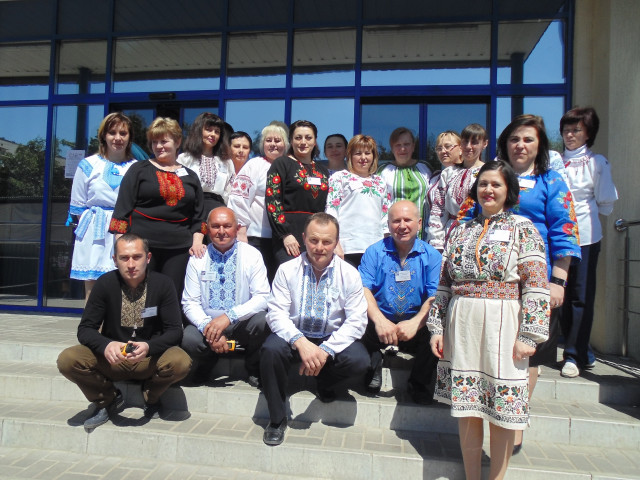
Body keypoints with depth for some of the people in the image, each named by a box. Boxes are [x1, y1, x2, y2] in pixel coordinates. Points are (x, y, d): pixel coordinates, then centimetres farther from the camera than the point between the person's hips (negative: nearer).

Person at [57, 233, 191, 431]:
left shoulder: (163, 284, -11)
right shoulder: (105, 283, -7)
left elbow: (175, 331, -12)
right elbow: (85, 329, -7)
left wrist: (149, 347, -32)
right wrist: (105, 346, -29)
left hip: (151, 359, -1)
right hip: (111, 358, 2)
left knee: (181, 362, -32)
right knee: (67, 359, -23)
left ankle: (151, 397, 3)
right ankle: (108, 399, 5)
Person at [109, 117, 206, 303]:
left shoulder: (190, 176, 14)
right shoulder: (139, 170, 7)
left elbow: (199, 216, 16)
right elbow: (122, 209, 3)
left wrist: (197, 241, 1)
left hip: (179, 250, 2)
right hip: (143, 245, -2)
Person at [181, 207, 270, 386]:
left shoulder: (252, 255, -4)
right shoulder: (197, 258, 1)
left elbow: (262, 297, -12)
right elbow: (190, 303, -2)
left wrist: (229, 316, -25)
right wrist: (207, 327, -20)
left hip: (243, 324, -1)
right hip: (207, 324, 1)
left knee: (262, 320, -32)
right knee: (189, 339, -30)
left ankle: (254, 369, 1)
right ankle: (205, 367, 10)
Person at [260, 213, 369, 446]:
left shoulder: (349, 274, -7)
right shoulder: (287, 270, -7)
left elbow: (357, 320, -12)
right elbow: (276, 313, -12)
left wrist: (326, 350, -26)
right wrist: (300, 342, -30)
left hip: (334, 338, 0)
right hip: (293, 336, 0)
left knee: (359, 360, -28)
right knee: (270, 350, -30)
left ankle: (326, 381, 9)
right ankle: (277, 419, -7)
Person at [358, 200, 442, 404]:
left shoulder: (432, 255, 4)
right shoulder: (374, 252, 4)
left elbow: (435, 298, -7)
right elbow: (363, 289, -8)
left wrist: (415, 322, -26)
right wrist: (379, 320, -26)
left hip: (416, 327, 0)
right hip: (380, 322, 0)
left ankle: (420, 385, 0)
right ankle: (373, 365, 4)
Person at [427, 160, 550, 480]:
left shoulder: (523, 228, 2)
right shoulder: (460, 232, 13)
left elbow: (536, 285, -5)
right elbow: (444, 285, 12)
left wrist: (529, 335, -12)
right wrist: (436, 327, 6)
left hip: (503, 325, -3)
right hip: (462, 325, 4)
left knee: (502, 406, 4)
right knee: (466, 406, 9)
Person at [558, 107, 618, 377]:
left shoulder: (597, 163, 1)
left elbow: (606, 204, 2)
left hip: (585, 236, -3)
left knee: (581, 297, 0)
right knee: (563, 295, 8)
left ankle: (574, 355, 10)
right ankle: (581, 352, 23)